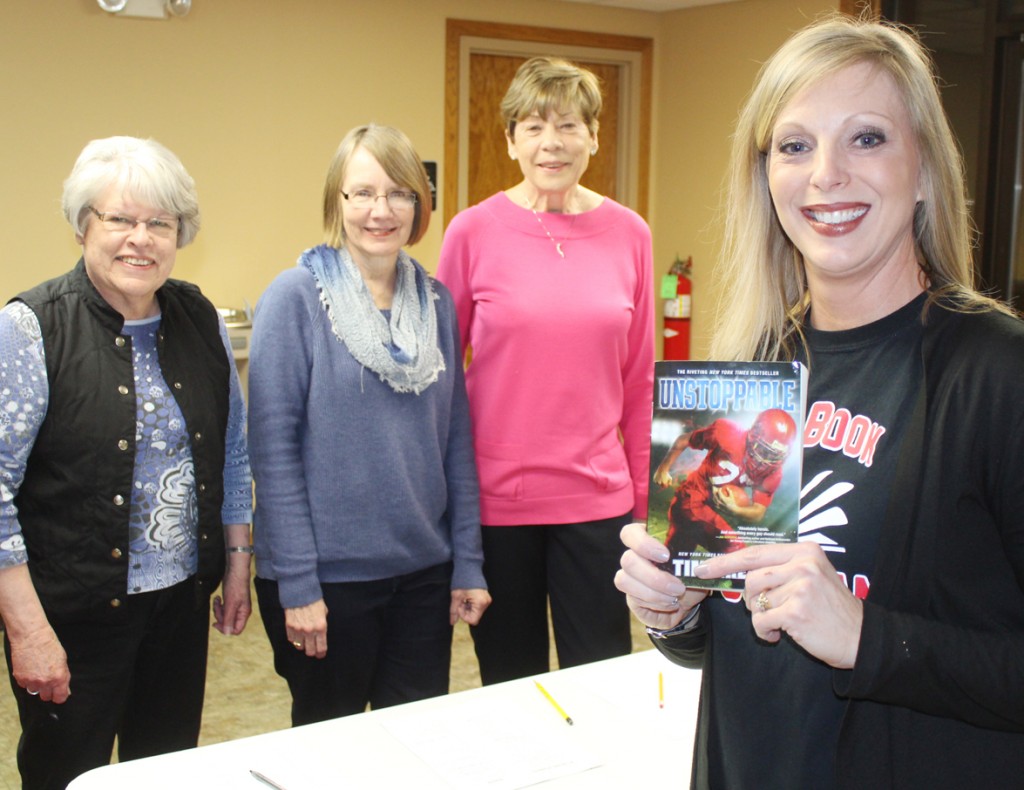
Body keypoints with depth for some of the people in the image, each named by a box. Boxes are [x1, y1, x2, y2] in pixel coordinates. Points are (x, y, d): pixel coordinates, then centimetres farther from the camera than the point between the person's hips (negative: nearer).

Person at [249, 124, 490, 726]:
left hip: (425, 572, 4)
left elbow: (457, 440, 7)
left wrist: (468, 563, 4)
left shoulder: (436, 301, 5)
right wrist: (297, 585, -14)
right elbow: (274, 446, -11)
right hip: (327, 575, -4)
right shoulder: (296, 297, -9)